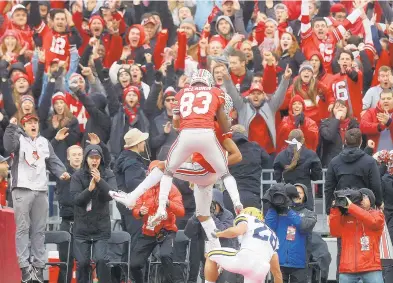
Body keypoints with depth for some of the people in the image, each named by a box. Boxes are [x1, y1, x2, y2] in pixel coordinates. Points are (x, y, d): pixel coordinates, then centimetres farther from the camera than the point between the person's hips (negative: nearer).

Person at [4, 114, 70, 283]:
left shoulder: (44, 142, 18)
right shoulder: (18, 138, 2)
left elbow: (53, 160, 10)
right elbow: (9, 147, -20)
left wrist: (61, 172, -8)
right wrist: (11, 127, -28)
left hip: (41, 190, 5)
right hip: (22, 189, -5)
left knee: (39, 230, 7)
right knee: (23, 228, -6)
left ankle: (39, 265, 10)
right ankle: (24, 265, -8)